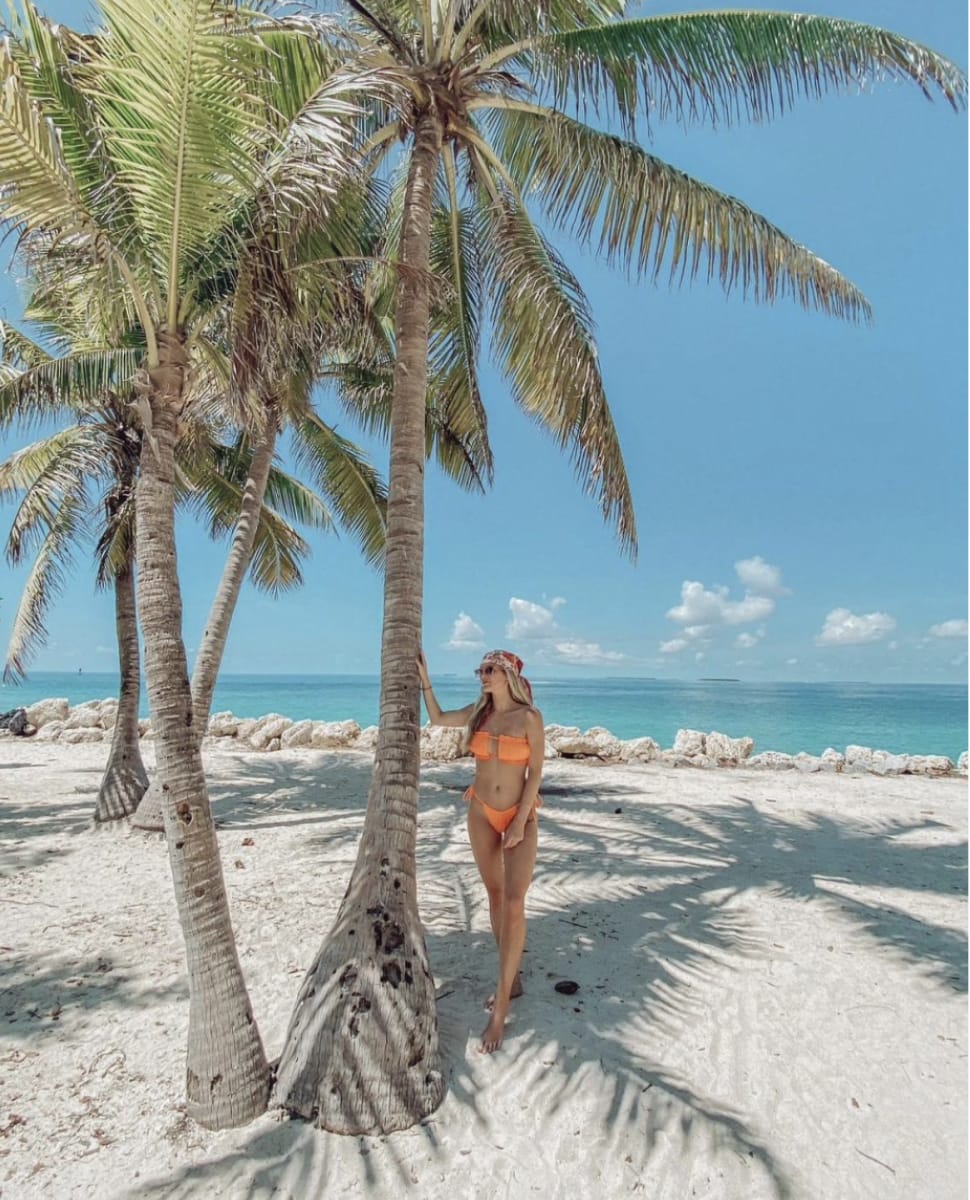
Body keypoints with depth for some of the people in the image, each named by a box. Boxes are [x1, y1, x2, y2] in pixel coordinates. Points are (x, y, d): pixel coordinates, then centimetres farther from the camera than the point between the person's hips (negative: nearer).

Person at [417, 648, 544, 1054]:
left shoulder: (529, 717, -14)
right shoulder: (478, 712, -1)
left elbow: (535, 772, -13)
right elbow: (438, 718, 14)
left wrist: (521, 822, -15)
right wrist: (425, 680, 6)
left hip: (520, 815, -4)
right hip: (481, 813, 5)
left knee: (514, 904, -10)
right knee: (495, 896, 13)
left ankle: (500, 1010, 0)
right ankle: (512, 979, 31)